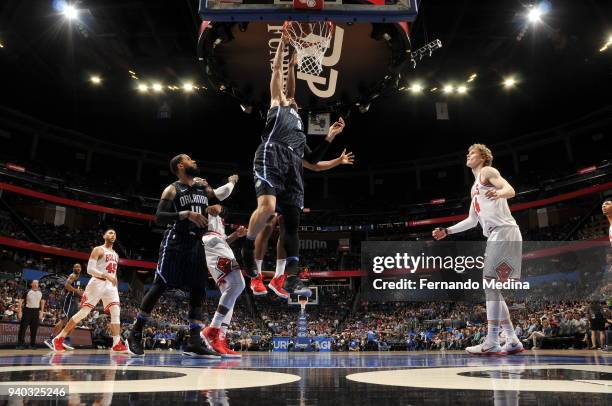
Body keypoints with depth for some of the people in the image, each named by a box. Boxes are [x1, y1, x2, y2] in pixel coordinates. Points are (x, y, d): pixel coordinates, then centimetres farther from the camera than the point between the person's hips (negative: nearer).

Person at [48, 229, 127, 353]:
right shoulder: (98, 249, -2)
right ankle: (58, 339, 3)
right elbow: (90, 269, -12)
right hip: (97, 283, -6)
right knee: (83, 312, -7)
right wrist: (105, 275, -25)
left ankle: (117, 344, -8)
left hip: (110, 285, 6)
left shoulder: (115, 254, 21)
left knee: (116, 312, -6)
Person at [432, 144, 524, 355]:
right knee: (493, 287, 8)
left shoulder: (488, 171, 2)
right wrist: (447, 231, 27)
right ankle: (513, 340, 10)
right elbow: (472, 220, 29)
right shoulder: (475, 186, 28)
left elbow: (511, 190, -15)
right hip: (496, 235, 10)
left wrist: (499, 193, -38)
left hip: (504, 231, -10)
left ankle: (491, 343, -17)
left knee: (490, 282, -15)